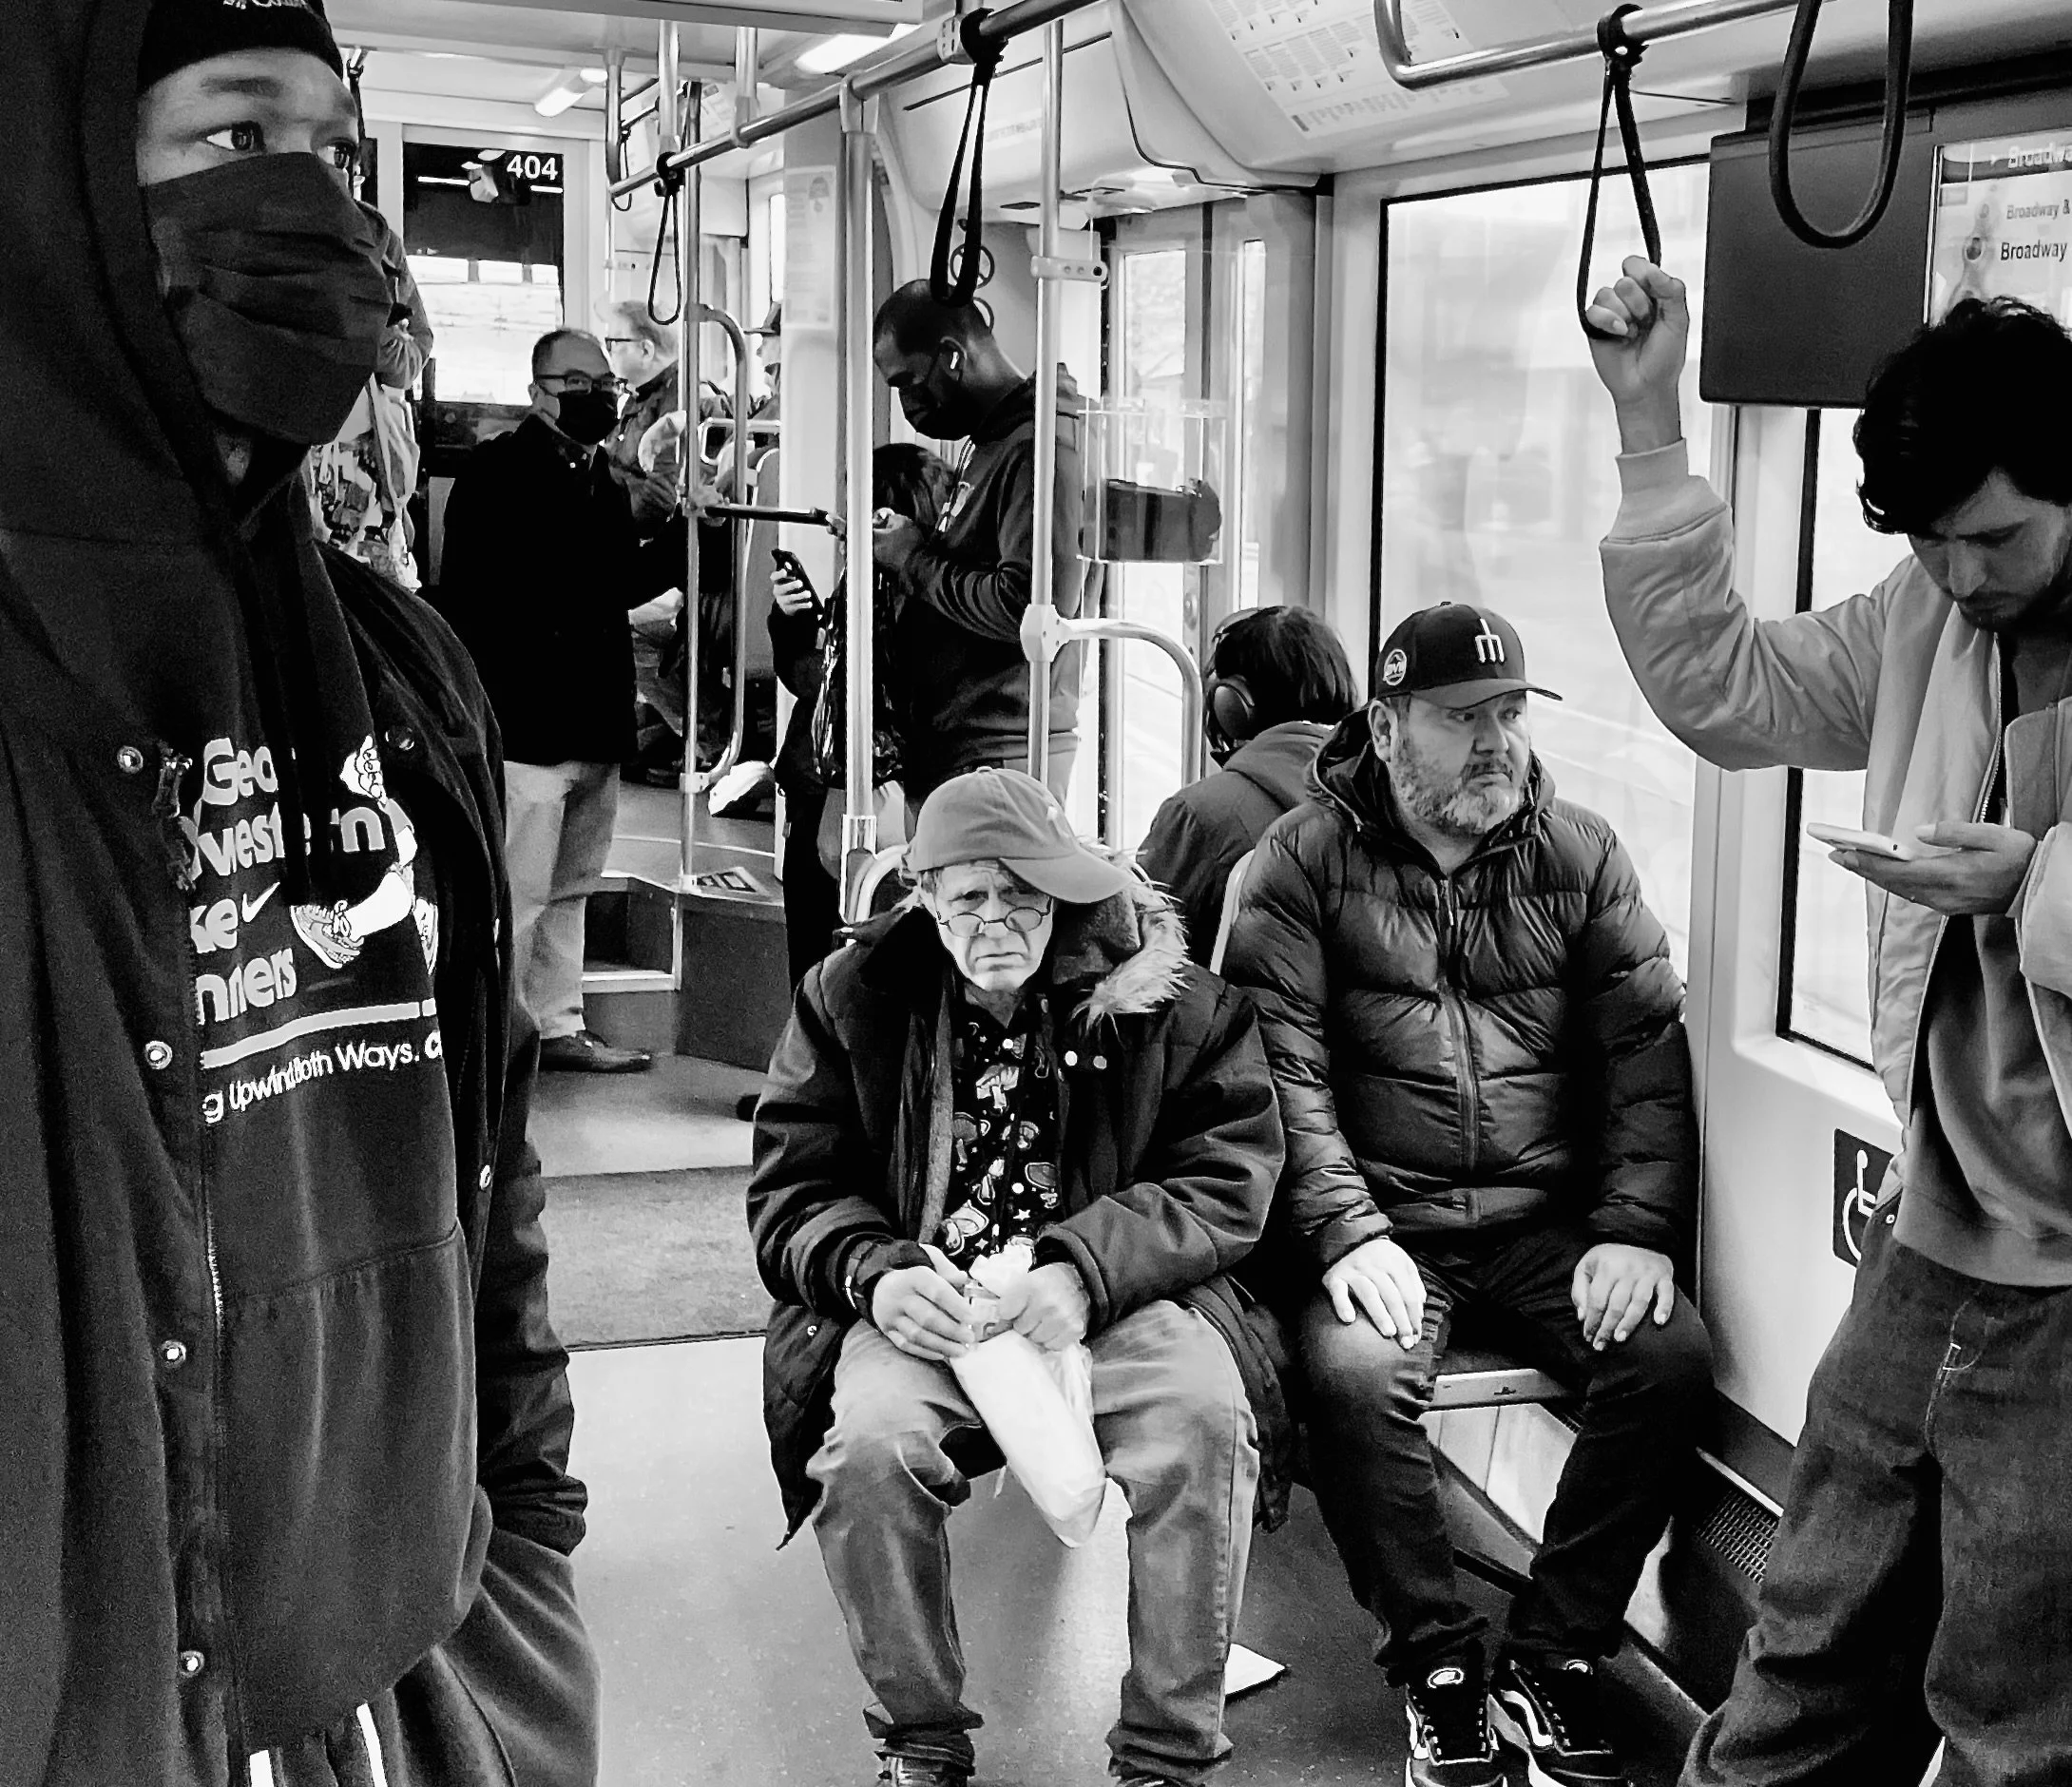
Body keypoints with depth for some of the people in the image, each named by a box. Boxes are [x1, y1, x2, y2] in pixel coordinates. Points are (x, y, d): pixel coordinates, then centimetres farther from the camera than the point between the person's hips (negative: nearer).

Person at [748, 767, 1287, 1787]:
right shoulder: (850, 999, 5)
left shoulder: (1173, 1002, 0)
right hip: (921, 1308, 1)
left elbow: (1229, 1179, -4)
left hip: (1116, 1296, 0)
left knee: (1204, 1411, -31)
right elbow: (791, 1189, 5)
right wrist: (873, 1273, -17)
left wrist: (1087, 1269, -20)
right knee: (870, 1437, -31)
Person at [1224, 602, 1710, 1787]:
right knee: (1356, 1375, -31)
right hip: (1382, 1215, -3)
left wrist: (1638, 1229, -9)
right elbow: (1282, 1065, -8)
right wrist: (1347, 1233, -20)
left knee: (1674, 1358, -22)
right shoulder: (1307, 859, 0)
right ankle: (1440, 1665, -7)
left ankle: (1554, 1660, -4)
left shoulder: (1582, 855, 9)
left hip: (1548, 1216, 3)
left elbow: (1649, 1049, 4)